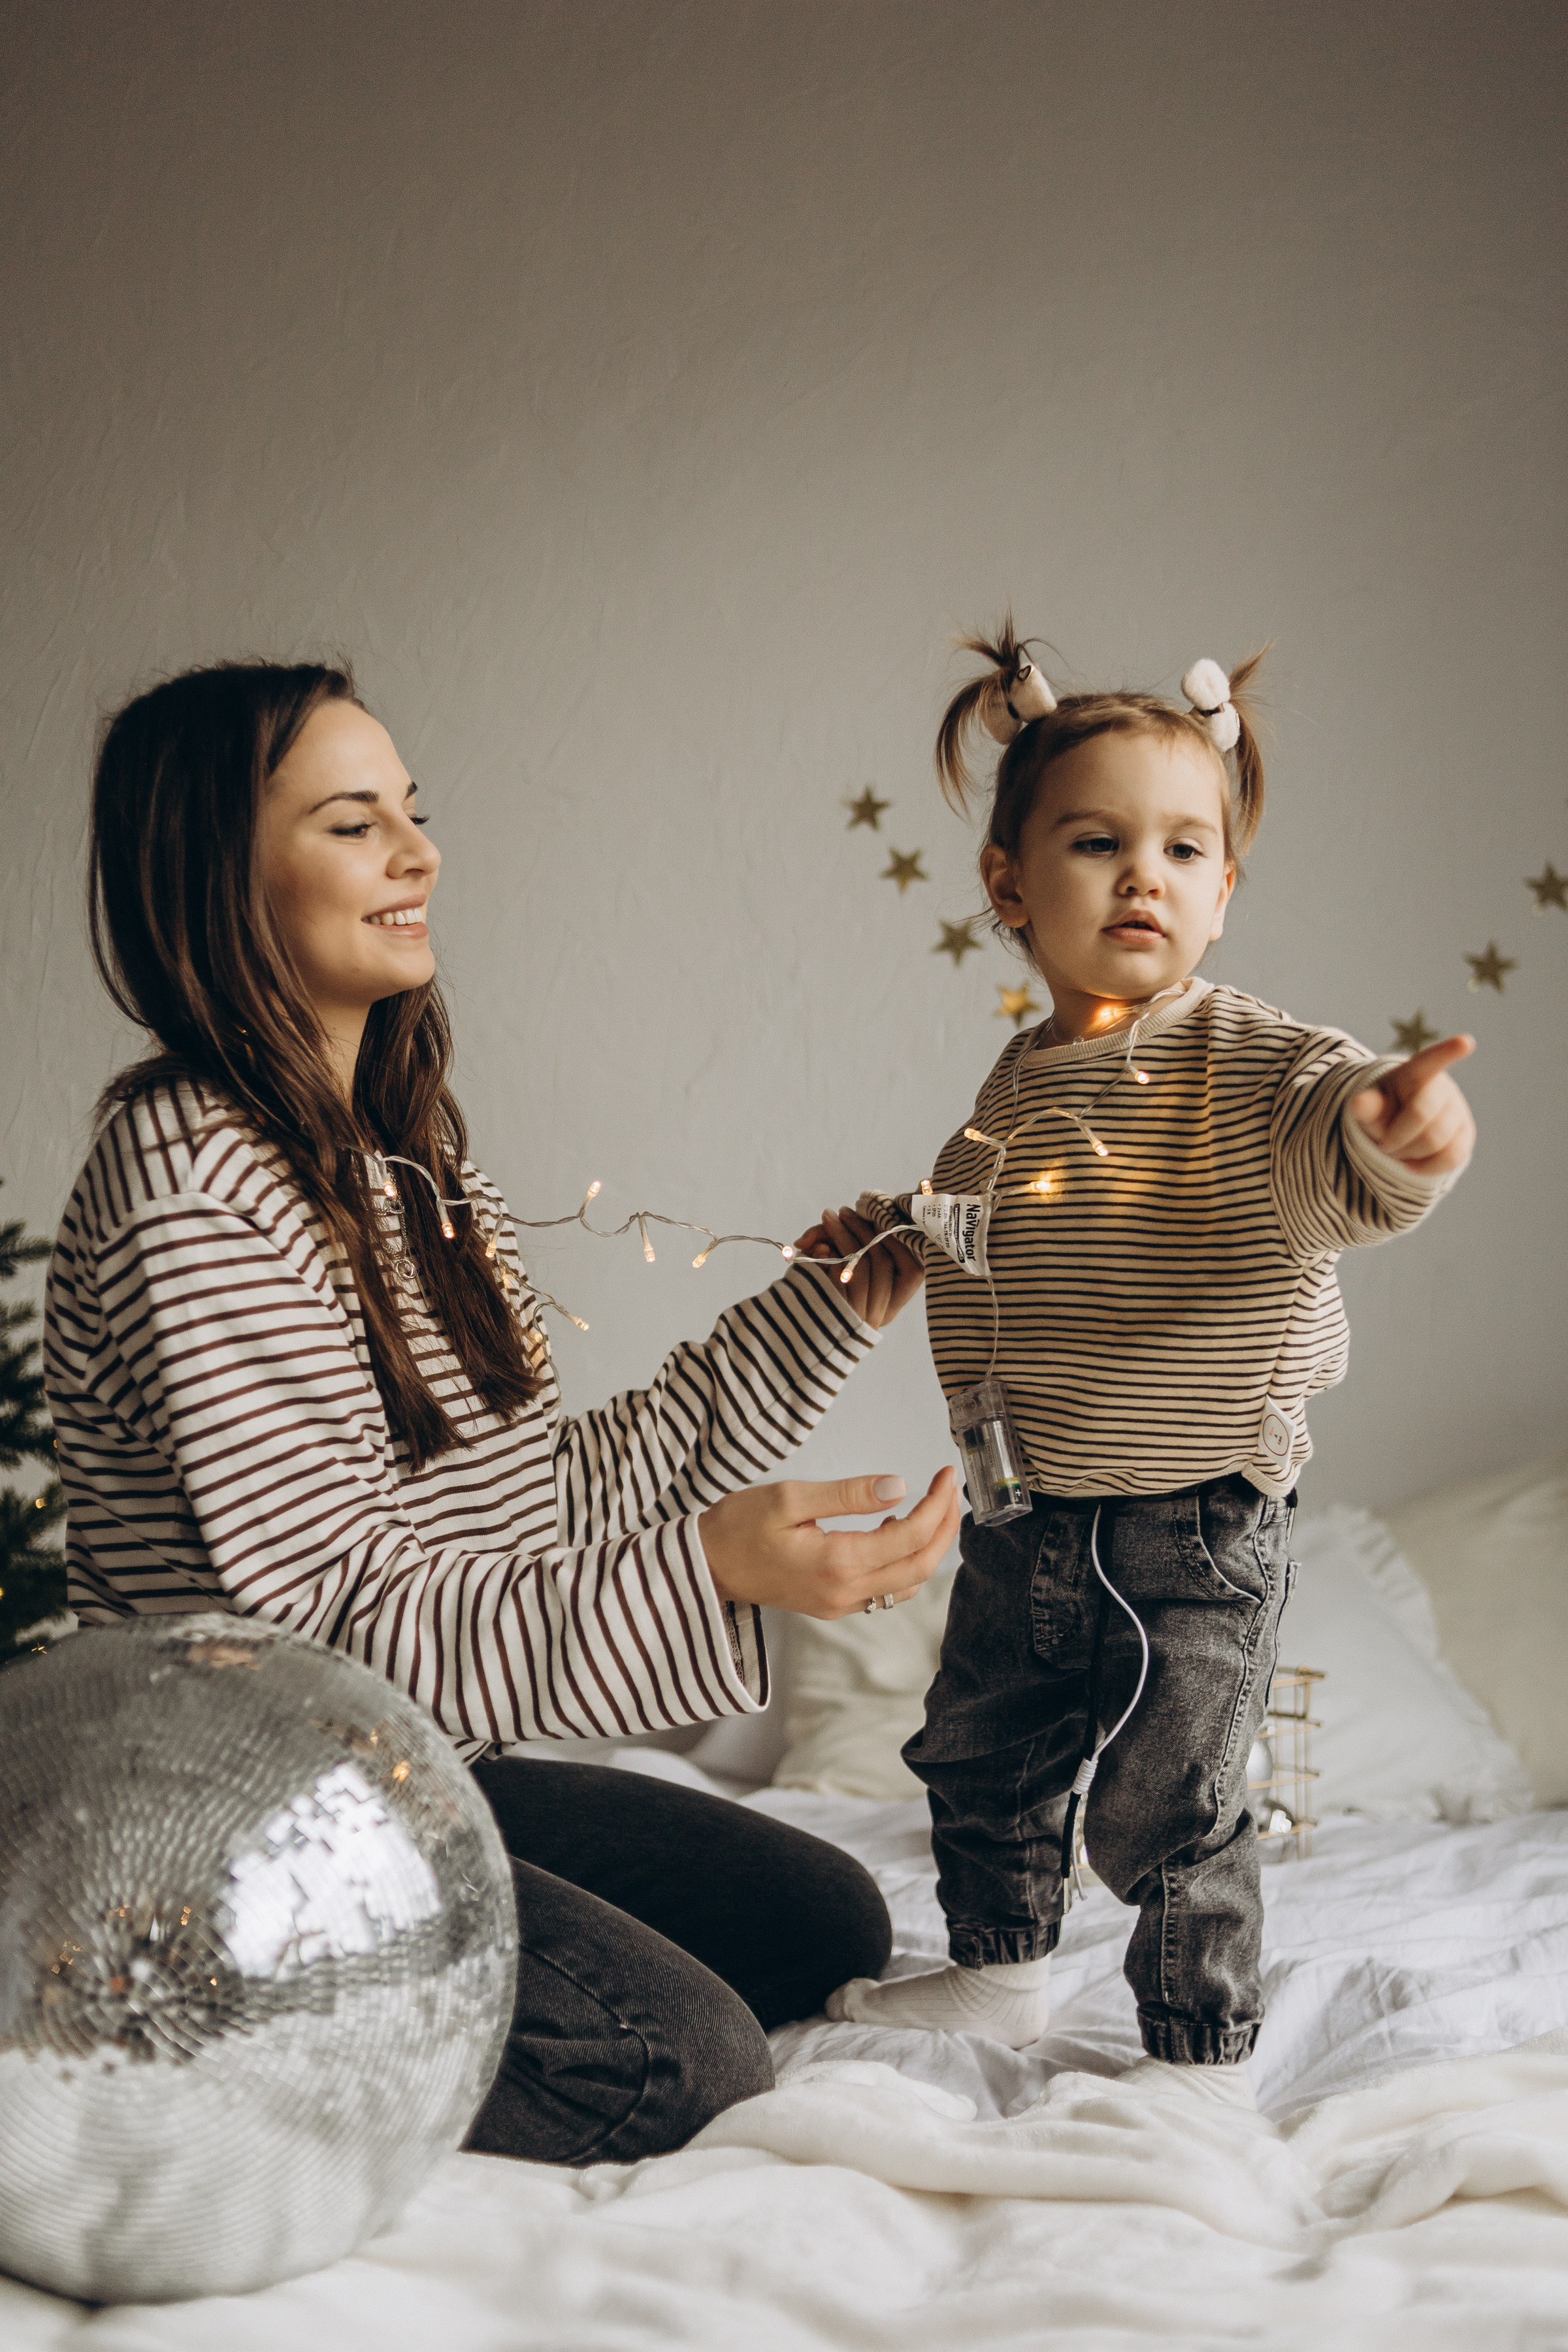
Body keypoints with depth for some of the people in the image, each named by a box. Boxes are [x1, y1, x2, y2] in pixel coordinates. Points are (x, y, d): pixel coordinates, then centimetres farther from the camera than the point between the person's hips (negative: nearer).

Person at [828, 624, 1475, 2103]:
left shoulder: (1254, 1066, -15)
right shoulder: (1019, 1083, 6)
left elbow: (1342, 1160, -36)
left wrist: (1401, 1133, -54)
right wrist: (901, 1238, 14)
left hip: (1190, 1530, -7)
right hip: (1024, 1521, 7)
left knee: (1166, 1810, -2)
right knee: (980, 1758, 21)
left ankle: (1203, 2050, 17)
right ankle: (999, 1976, 43)